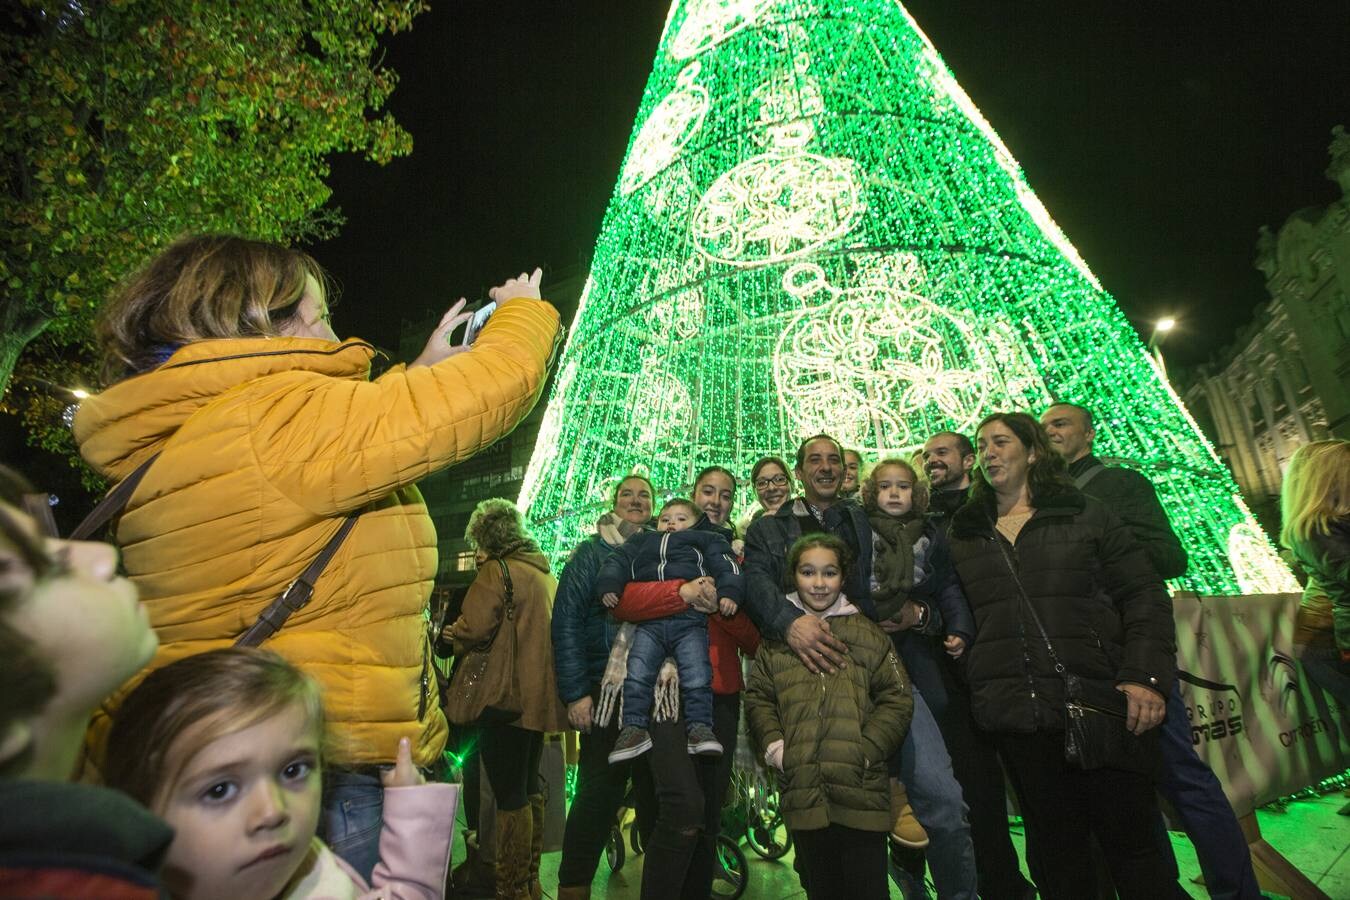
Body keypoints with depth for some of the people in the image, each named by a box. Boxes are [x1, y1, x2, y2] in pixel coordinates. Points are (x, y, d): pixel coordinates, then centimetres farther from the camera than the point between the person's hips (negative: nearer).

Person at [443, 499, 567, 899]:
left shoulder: (497, 570, -12)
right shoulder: (544, 572, 14)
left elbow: (473, 629, -20)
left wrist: (450, 635, 3)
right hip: (539, 696, 9)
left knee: (510, 795, 0)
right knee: (529, 789, 19)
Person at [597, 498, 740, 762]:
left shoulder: (705, 541, 23)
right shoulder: (641, 541, 32)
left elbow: (725, 564, 9)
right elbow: (618, 561, 20)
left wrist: (728, 593, -11)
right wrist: (609, 586, -1)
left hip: (690, 622, -2)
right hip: (649, 623, 2)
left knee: (697, 675, -16)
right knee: (637, 673, -13)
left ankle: (700, 727, -7)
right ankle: (634, 728, -4)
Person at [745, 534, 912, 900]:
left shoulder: (868, 635, 4)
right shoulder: (775, 638, 9)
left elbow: (896, 699, 2)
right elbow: (757, 698, 10)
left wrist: (866, 749, -9)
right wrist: (773, 744, -5)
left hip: (861, 789, -1)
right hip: (802, 790, 2)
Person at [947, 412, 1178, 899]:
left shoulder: (1084, 514, 6)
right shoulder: (963, 535, 11)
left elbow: (1144, 594, 1)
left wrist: (1145, 676, -9)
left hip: (1100, 700, -1)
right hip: (1017, 717, 2)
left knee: (1133, 844, 8)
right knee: (1056, 856, 12)